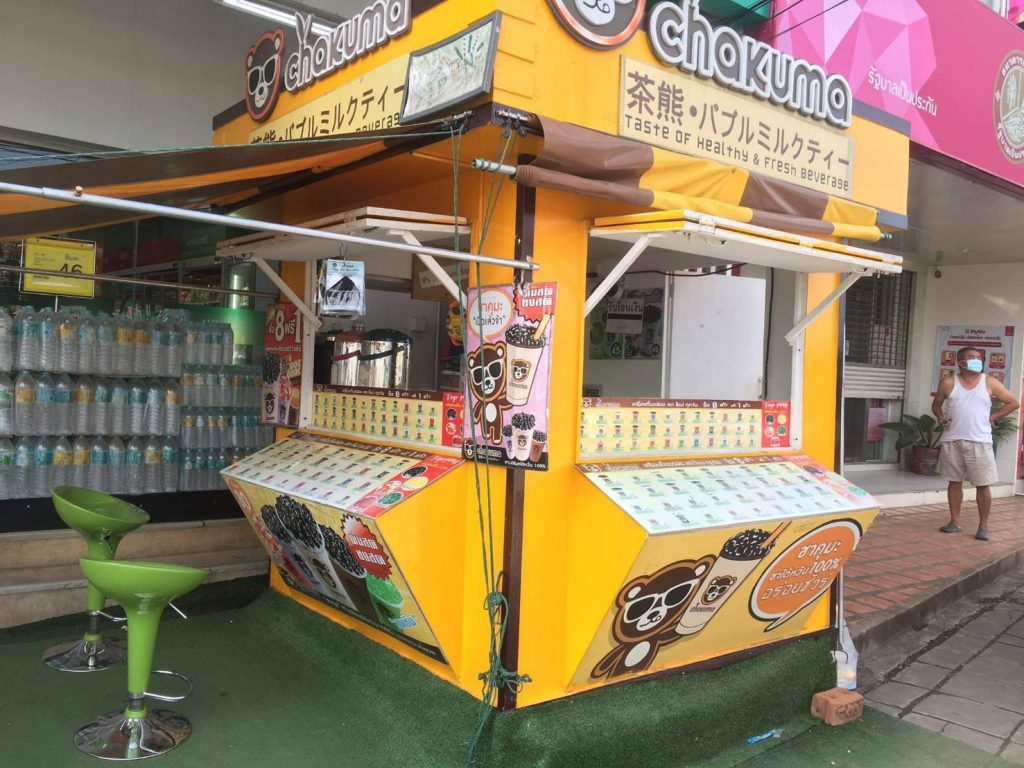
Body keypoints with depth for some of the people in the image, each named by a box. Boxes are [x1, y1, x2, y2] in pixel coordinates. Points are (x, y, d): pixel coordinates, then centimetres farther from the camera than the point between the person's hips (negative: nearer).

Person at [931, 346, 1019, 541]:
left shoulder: (990, 382, 2)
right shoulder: (948, 383, 3)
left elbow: (1013, 403, 9)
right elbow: (936, 404, 17)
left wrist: (991, 417, 1)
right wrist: (941, 418, -1)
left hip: (980, 442, -1)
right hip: (952, 441, 1)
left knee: (983, 485, -1)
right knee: (955, 481, 9)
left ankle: (983, 526, 8)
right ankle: (955, 522, 18)